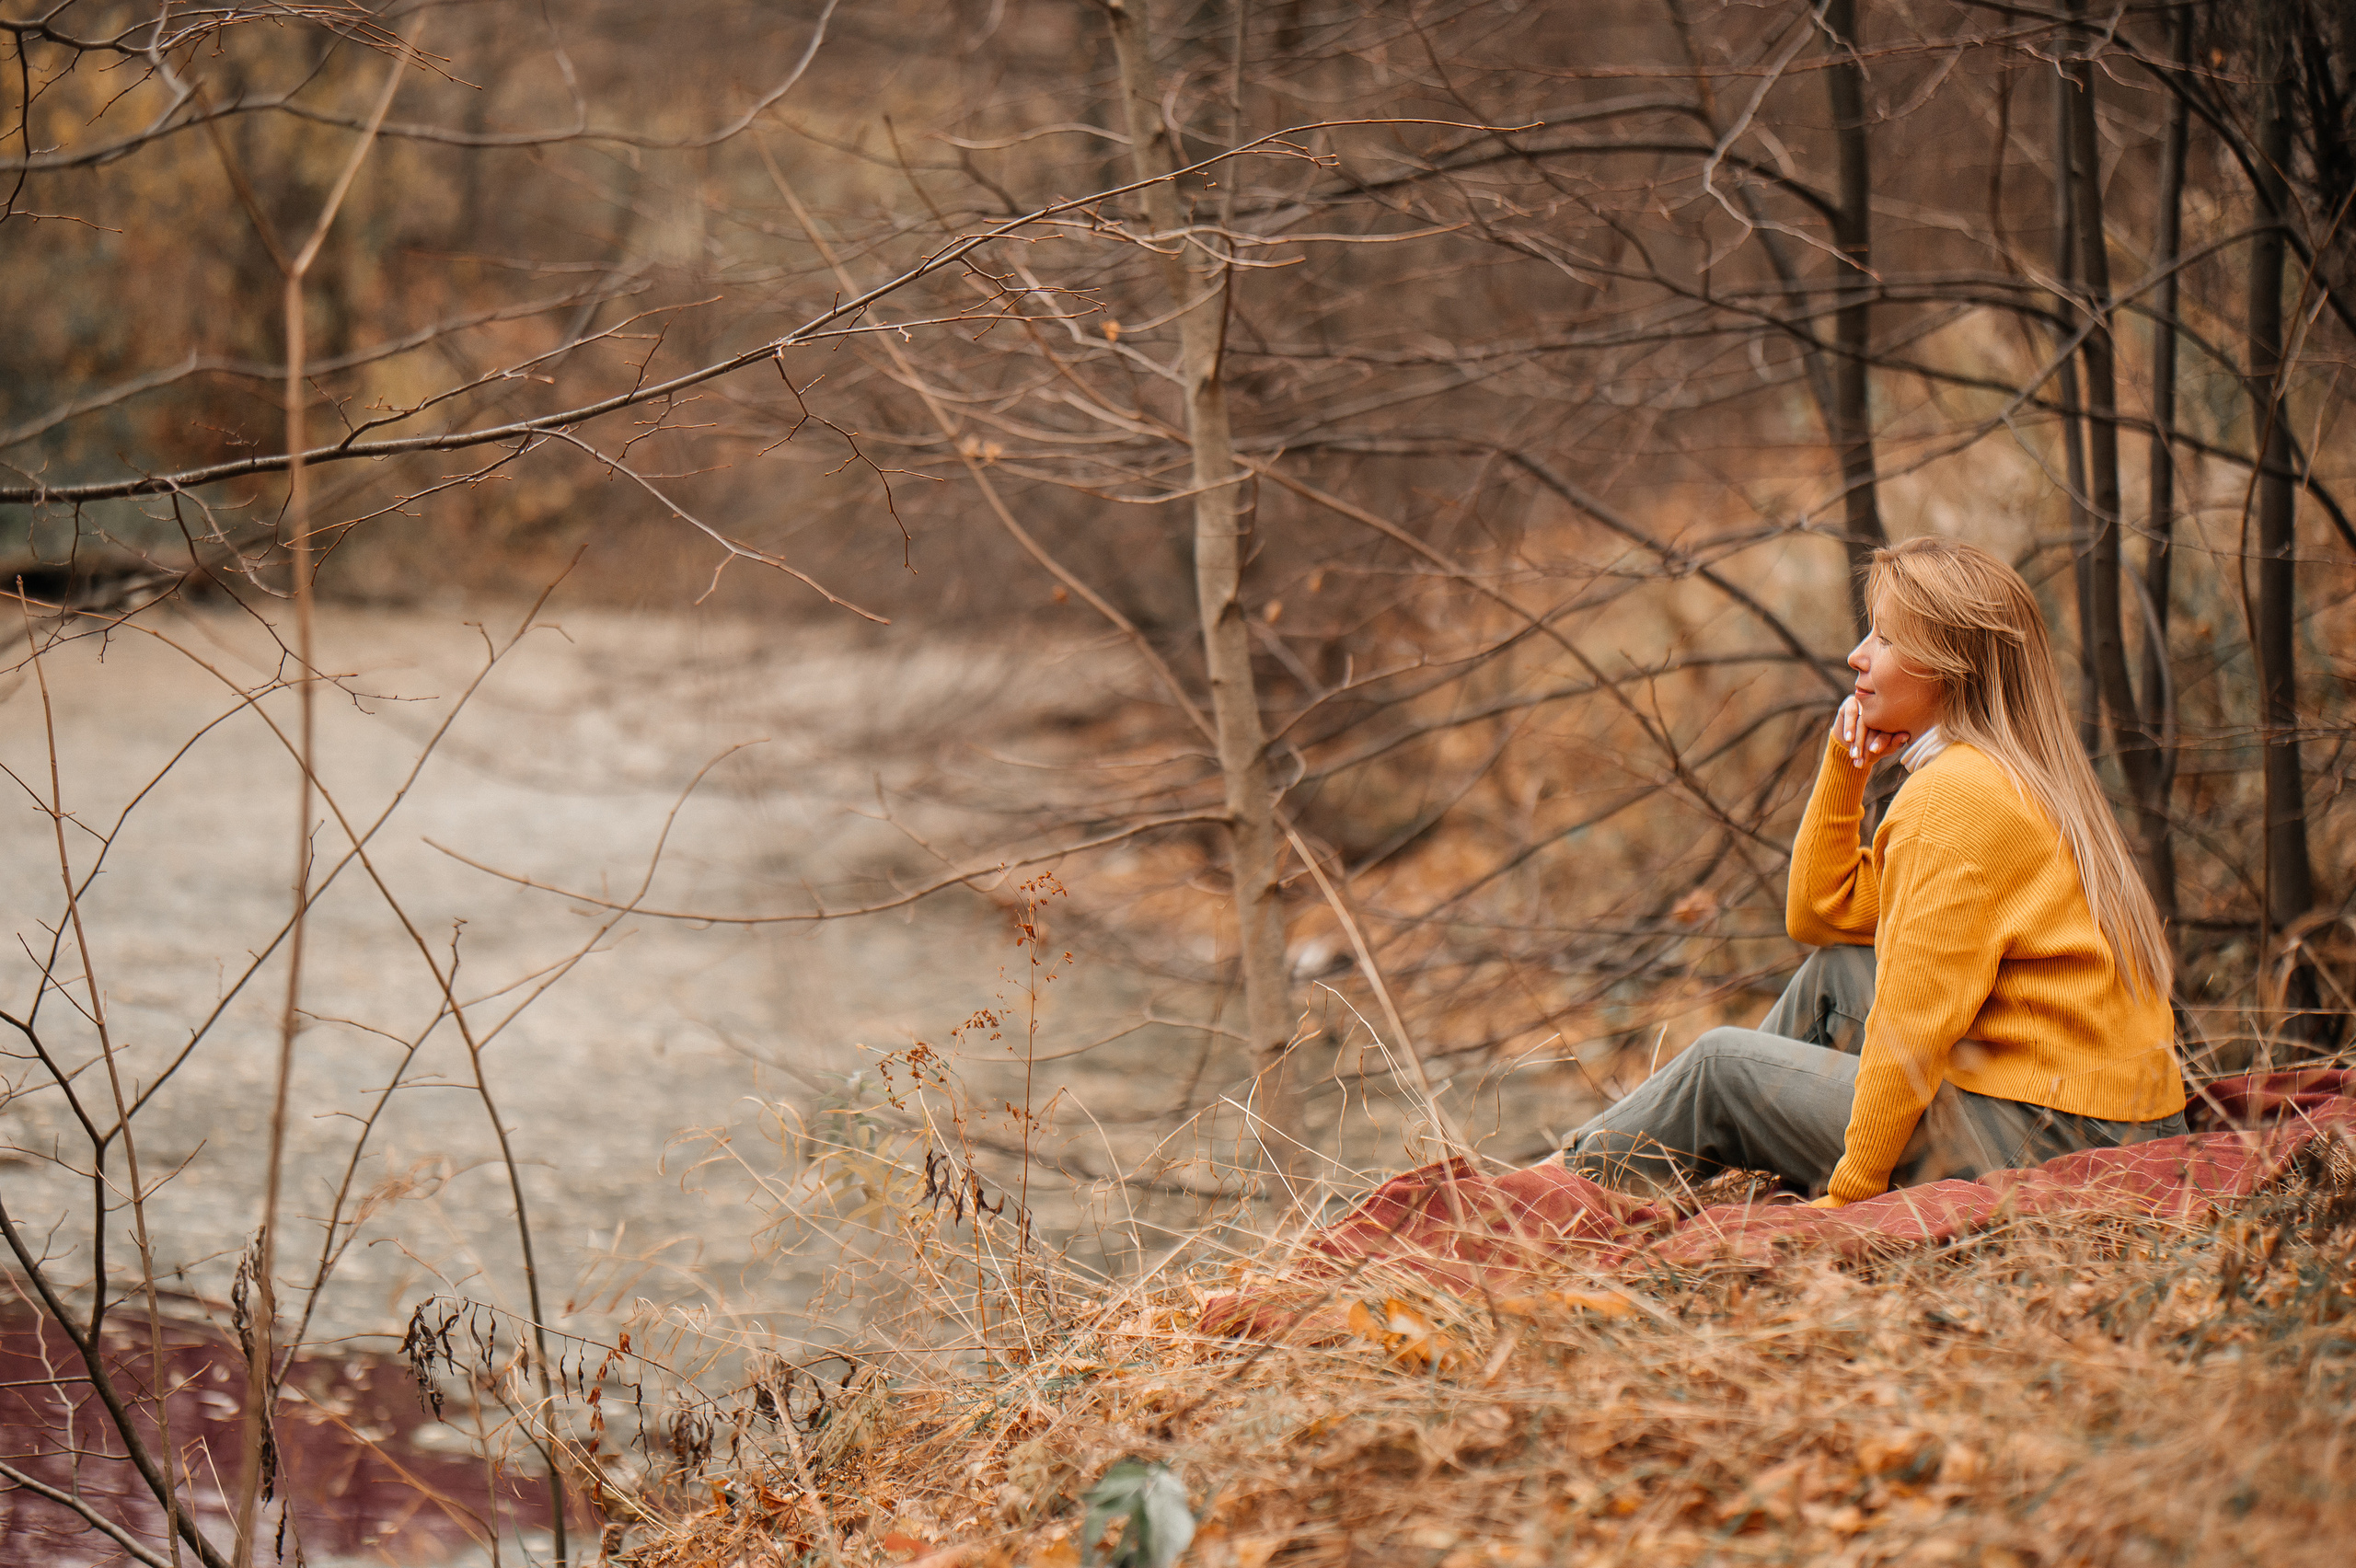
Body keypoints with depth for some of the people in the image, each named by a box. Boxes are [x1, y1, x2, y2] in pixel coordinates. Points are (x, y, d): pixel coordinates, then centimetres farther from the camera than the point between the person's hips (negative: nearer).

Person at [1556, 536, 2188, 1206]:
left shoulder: (1953, 796, -17)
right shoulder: (2012, 775, 15)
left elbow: (1916, 1022, -19)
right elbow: (1821, 912, 20)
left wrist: (1847, 1194, -12)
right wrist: (1844, 764, 9)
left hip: (2033, 1140, -9)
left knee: (1723, 1066, 4)